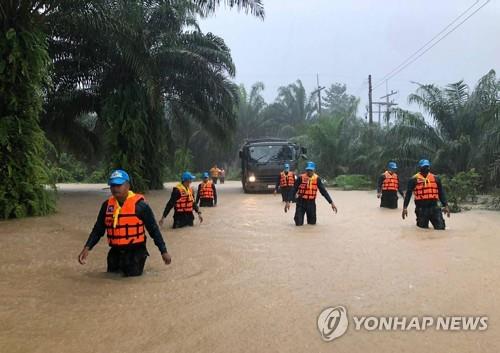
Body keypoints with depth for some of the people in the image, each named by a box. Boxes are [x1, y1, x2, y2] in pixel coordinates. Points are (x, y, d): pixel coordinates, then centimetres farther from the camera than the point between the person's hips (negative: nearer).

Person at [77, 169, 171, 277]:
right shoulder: (107, 205, 2)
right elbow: (98, 229, 7)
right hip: (115, 252, 5)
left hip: (135, 252, -5)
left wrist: (163, 251, -7)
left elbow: (153, 229, -7)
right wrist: (87, 248, -8)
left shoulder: (139, 204, -12)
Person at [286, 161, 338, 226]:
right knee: (299, 223, -3)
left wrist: (331, 203, -5)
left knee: (312, 223, 6)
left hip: (311, 202, 2)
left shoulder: (317, 179, -2)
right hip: (301, 202, -2)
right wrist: (288, 202, -13)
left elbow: (323, 191, -1)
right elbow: (294, 190, -6)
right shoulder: (301, 178, -7)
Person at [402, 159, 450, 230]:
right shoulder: (414, 179, 1)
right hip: (421, 208, -3)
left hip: (434, 207, 3)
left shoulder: (436, 178, 12)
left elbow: (441, 193, 15)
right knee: (423, 227, 3)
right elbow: (408, 194, -1)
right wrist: (405, 207, -8)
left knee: (441, 227, -3)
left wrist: (445, 205, 7)